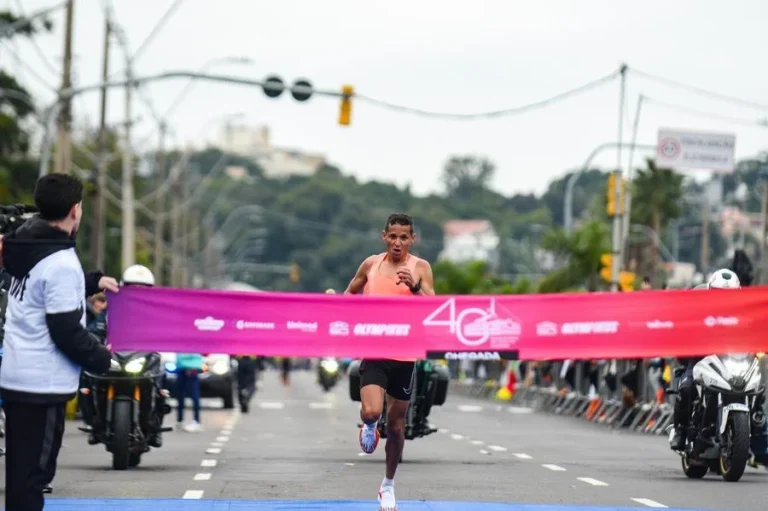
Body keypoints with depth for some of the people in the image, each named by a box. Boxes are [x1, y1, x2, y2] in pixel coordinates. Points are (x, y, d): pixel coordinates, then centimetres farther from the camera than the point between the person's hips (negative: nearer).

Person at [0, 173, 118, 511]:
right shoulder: (61, 263, -20)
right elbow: (66, 331, -19)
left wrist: (94, 282, 24)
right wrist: (101, 358, -4)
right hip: (44, 382, -9)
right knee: (34, 472, -6)